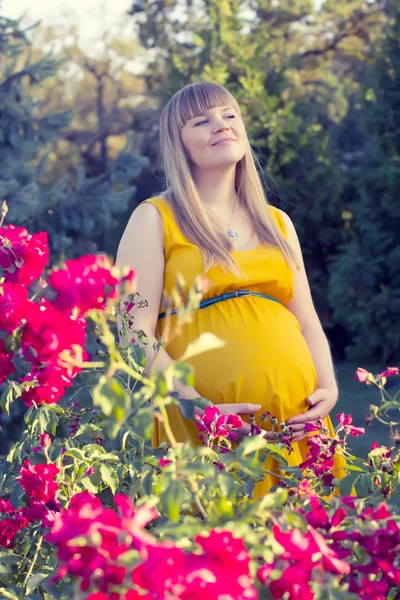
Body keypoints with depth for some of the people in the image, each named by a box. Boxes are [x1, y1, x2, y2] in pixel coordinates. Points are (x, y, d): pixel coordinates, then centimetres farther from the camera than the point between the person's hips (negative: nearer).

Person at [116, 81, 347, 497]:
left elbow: (308, 324, 16)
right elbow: (136, 334, -8)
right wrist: (199, 408, -19)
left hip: (295, 424, 5)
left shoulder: (277, 222, 17)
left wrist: (329, 389, -3)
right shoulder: (155, 219, 1)